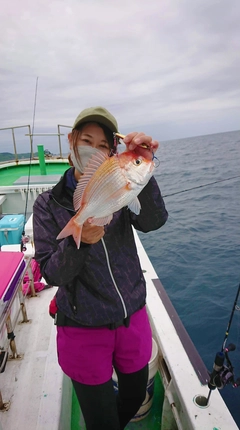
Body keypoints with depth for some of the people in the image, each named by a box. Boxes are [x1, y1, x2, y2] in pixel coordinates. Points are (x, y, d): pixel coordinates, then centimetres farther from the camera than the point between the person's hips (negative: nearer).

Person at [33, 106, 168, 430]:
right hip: (84, 330, -2)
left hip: (133, 319, 3)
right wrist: (78, 242, -32)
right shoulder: (49, 204, -10)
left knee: (135, 398, 28)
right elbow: (52, 274, -13)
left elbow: (154, 221, -24)